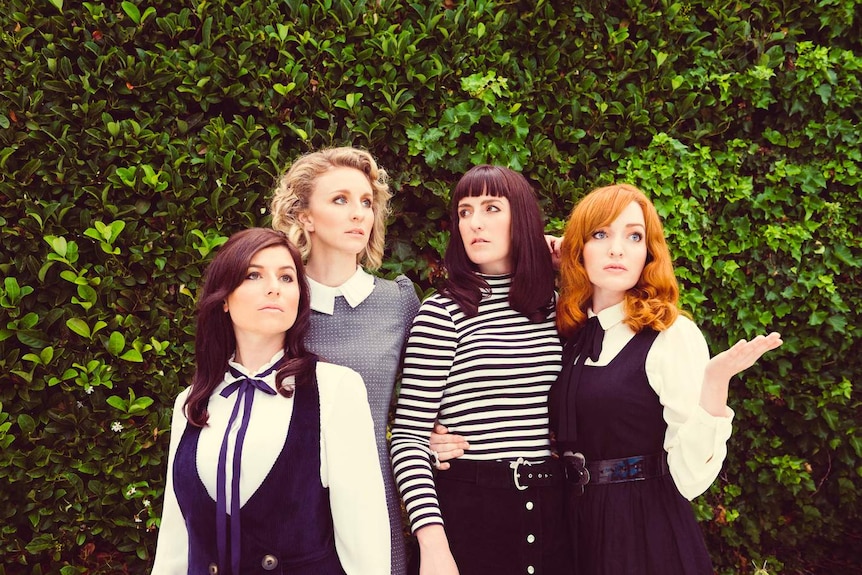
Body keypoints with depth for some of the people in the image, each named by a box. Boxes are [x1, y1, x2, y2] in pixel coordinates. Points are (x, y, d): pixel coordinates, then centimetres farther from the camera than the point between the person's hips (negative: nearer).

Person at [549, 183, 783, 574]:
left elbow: (690, 479, -19)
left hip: (647, 532, -5)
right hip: (575, 525, 5)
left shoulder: (674, 335, -14)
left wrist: (715, 385, -31)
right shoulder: (571, 333, 2)